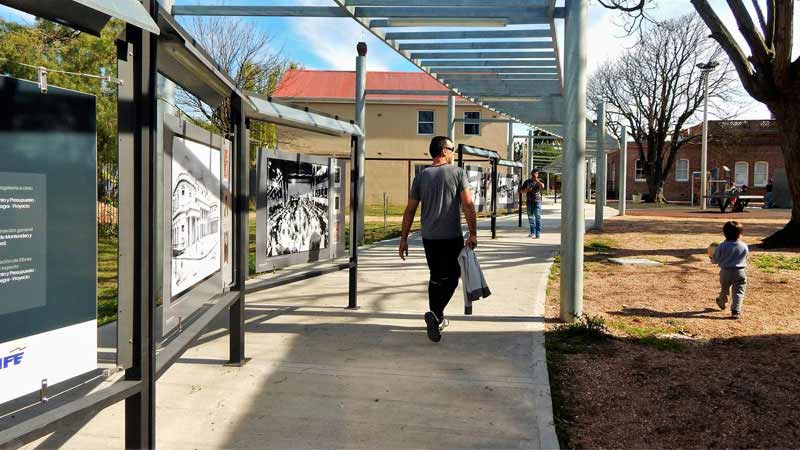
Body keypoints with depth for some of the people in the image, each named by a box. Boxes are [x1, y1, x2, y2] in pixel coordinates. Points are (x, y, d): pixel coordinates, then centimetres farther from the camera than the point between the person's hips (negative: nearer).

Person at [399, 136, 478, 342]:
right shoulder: (457, 173, -4)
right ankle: (435, 314, -12)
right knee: (451, 277, 7)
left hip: (429, 237, 4)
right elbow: (468, 205, -10)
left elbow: (410, 210, 5)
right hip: (452, 236, -4)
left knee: (436, 278, 16)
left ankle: (437, 320, 25)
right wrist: (473, 234, -6)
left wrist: (404, 238, 9)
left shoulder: (421, 176, 6)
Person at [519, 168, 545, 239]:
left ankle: (538, 233, -12)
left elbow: (542, 186, -16)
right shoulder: (527, 181, 11)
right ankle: (533, 232, 12)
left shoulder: (539, 181, 6)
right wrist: (526, 190, -6)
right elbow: (521, 190, 14)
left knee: (538, 217, -10)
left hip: (537, 201, -3)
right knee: (530, 217, 5)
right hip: (529, 201, 3)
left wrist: (536, 180, -12)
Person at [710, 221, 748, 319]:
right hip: (740, 272, -1)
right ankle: (735, 311, -8)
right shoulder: (744, 246, -7)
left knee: (724, 289, 23)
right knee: (738, 292, 2)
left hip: (725, 272, 1)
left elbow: (715, 260, -5)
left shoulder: (722, 246, -11)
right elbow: (745, 259, 9)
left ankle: (722, 303, 47)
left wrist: (712, 258, 18)